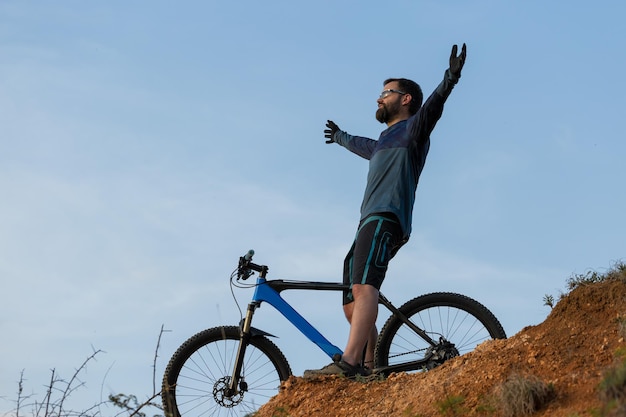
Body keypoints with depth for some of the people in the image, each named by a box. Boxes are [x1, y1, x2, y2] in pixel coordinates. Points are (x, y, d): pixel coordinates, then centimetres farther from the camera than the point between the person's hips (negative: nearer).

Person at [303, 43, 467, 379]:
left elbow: (431, 110, -15)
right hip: (369, 223, 10)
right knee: (352, 304, 3)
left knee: (363, 286, -30)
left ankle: (349, 362, -45)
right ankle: (371, 367, -1)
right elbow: (363, 146, 58)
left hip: (386, 219, -10)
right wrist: (340, 136, 77)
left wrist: (449, 80, -35)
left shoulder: (412, 129, 8)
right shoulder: (386, 140, 35)